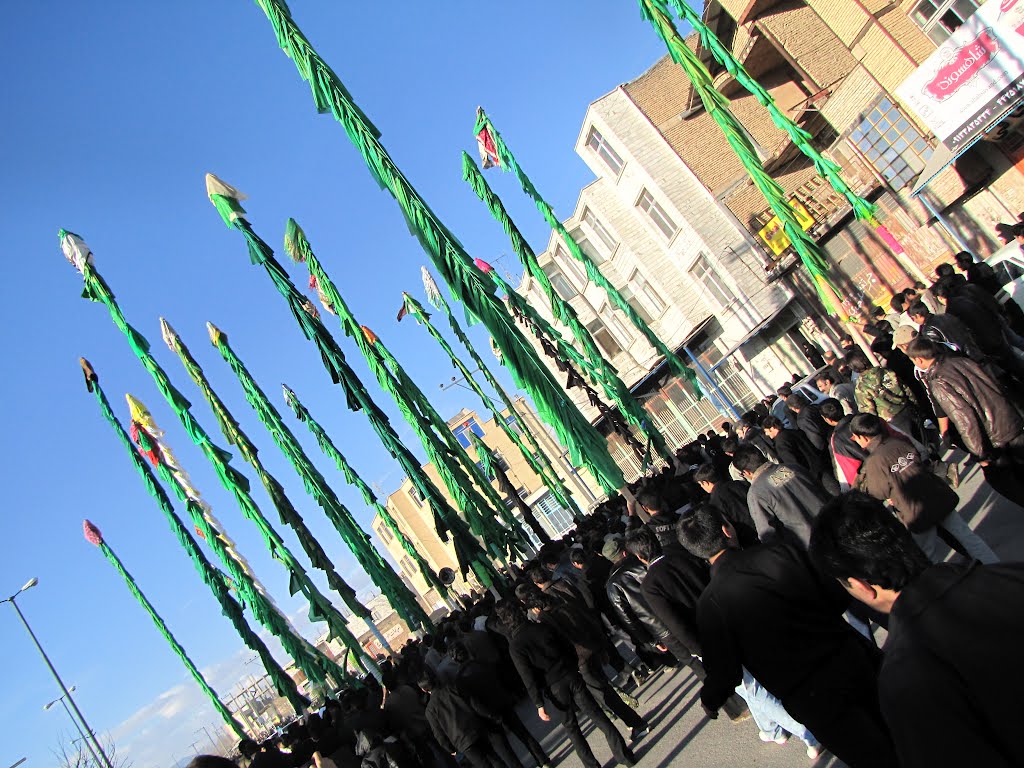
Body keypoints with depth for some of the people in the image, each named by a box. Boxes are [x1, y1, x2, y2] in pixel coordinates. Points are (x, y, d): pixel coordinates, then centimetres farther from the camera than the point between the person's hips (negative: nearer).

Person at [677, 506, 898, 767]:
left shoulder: (710, 603, -13)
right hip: (854, 658, 3)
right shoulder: (782, 550, -7)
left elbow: (725, 674, -9)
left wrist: (709, 702, 13)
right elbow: (838, 596, 0)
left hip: (813, 700, -2)